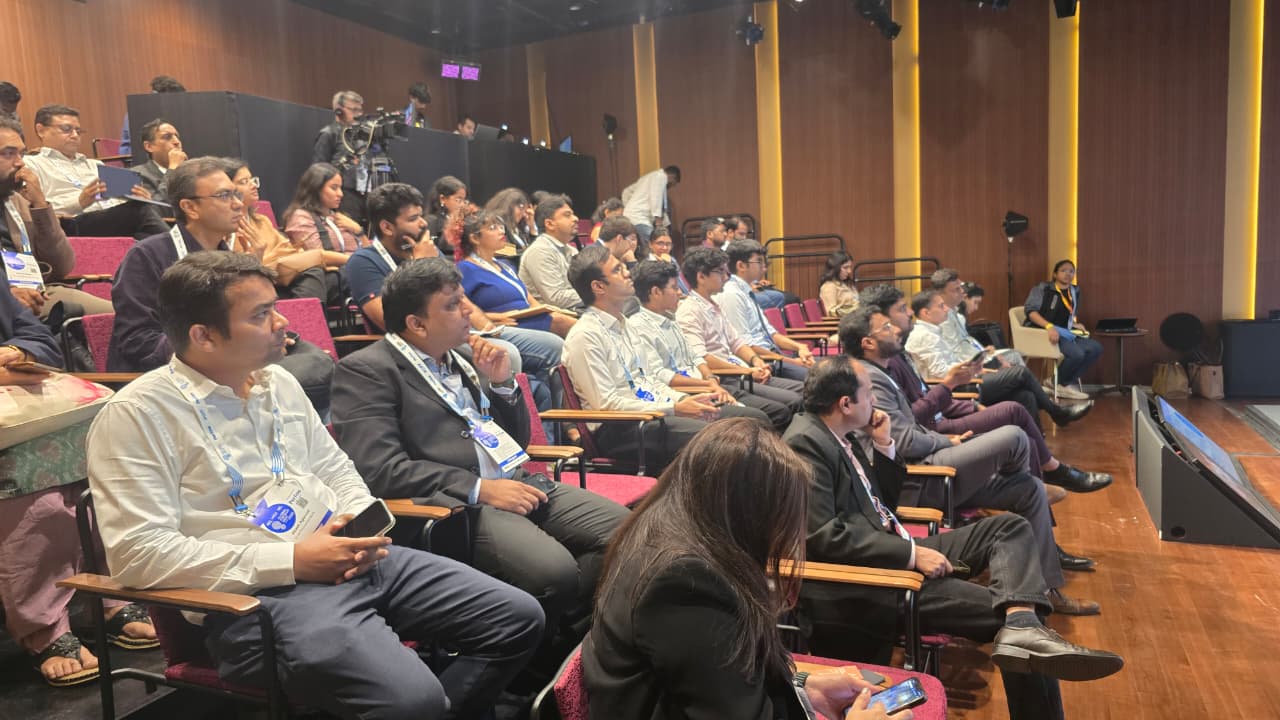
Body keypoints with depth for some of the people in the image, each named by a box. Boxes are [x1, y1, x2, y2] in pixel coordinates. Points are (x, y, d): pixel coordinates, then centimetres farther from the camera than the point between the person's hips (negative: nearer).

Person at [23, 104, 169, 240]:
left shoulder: (95, 165, 36)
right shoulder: (31, 164, 19)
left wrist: (142, 199, 0)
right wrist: (79, 203, -14)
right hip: (77, 225, -5)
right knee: (140, 210, -35)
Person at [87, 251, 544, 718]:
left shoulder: (280, 382, 14)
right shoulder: (137, 413, -8)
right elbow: (138, 552, -15)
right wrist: (291, 561, -17)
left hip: (355, 560, 8)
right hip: (260, 595, -7)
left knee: (518, 619, 1)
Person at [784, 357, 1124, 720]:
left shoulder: (843, 435, 13)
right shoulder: (805, 443, -18)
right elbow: (824, 534, -25)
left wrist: (884, 447, 5)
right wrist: (912, 554, -23)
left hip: (894, 555, 11)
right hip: (857, 582, -11)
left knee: (1009, 527, -2)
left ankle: (1022, 627, -24)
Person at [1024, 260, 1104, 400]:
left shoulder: (1075, 291, 18)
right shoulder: (1043, 288, -2)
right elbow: (1030, 310, -15)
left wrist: (1076, 324, 8)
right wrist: (1049, 327, -28)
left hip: (1065, 333, 7)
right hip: (1043, 333, -7)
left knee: (1096, 348, -16)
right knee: (1077, 353, -30)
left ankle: (1067, 383, -11)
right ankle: (1056, 383, -5)